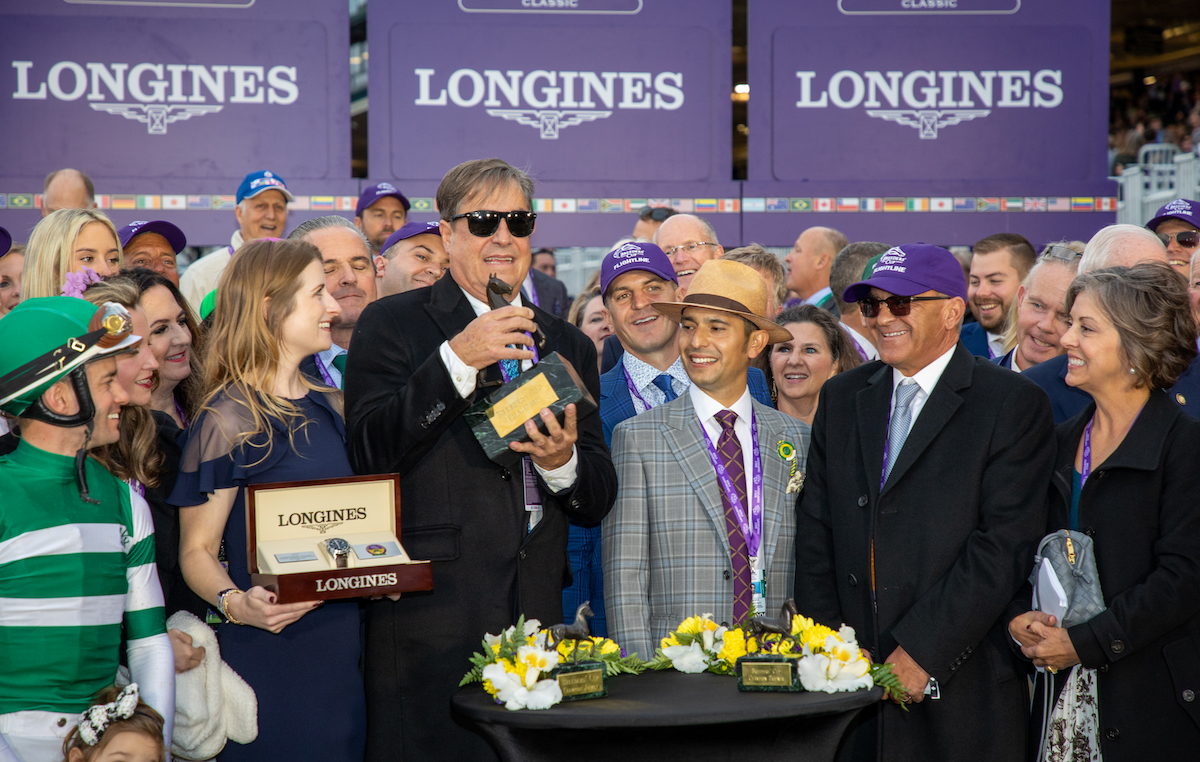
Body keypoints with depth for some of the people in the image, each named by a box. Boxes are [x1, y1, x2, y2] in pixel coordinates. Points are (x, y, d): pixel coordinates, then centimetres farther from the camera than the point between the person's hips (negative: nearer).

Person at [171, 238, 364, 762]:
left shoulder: (328, 409, 12)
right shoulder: (229, 420, -10)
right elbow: (197, 550, -10)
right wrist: (236, 602, -29)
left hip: (339, 647, 7)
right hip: (267, 654, -7)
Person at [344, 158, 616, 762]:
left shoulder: (569, 346, 16)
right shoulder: (392, 325, 3)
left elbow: (598, 502, 14)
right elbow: (368, 452, -11)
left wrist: (562, 462, -8)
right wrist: (458, 360, -17)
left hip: (537, 622, 4)